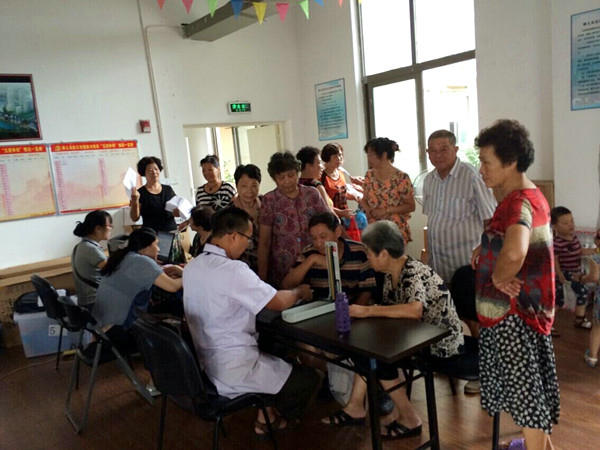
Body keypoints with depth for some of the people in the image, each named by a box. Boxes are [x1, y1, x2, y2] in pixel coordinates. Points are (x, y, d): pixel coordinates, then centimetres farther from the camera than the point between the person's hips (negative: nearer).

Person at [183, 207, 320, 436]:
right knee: (309, 378, 10)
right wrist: (299, 292, 2)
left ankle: (266, 411, 32)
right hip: (233, 372, -9)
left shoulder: (192, 266, 0)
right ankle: (269, 419, 31)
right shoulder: (233, 270, -26)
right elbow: (279, 302, -19)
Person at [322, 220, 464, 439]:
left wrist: (368, 310, -36)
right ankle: (356, 408, 7)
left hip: (442, 342, -8)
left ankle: (409, 419, -1)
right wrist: (360, 310, -12)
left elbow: (415, 310, -40)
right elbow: (389, 308, 5)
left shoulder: (413, 272, -23)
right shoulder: (390, 274, 3)